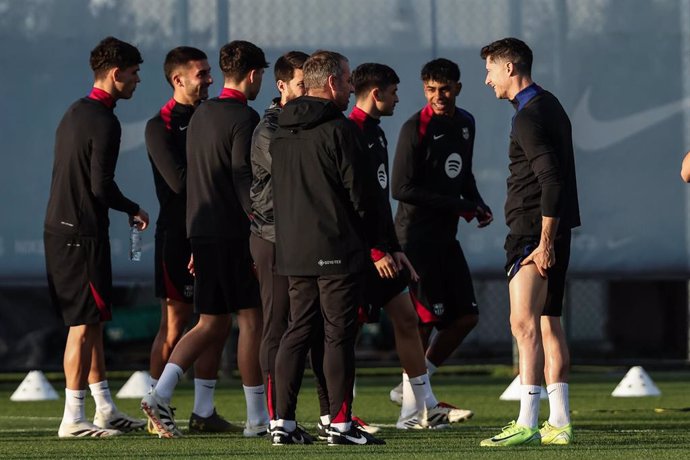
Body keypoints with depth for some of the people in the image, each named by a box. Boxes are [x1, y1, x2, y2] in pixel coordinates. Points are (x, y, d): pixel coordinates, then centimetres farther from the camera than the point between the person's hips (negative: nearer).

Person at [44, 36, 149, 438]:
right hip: (83, 233, -10)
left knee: (91, 322, 14)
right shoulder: (104, 122, -15)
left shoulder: (75, 114, 15)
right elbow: (101, 185, -20)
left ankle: (106, 410, 20)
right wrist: (133, 210, -3)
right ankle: (73, 418, -6)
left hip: (59, 228, 10)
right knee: (85, 323, -7)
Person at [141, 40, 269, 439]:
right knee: (252, 319, -1)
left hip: (203, 232, 8)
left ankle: (161, 395, -5)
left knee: (212, 324, 11)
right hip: (234, 234, -8)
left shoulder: (201, 115, 15)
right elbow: (244, 181, -18)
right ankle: (258, 418, 3)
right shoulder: (244, 118, -11)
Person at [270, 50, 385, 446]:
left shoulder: (282, 133, 12)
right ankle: (341, 424, -2)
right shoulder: (338, 130, -13)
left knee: (298, 331, 11)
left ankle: (284, 421, 6)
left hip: (293, 249, 7)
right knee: (339, 335, -3)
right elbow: (359, 192, -11)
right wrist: (372, 238, 3)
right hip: (337, 249, -7)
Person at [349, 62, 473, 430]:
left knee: (406, 318, 9)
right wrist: (375, 251, -20)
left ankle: (421, 409, 13)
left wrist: (394, 248, 19)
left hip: (380, 249, 10)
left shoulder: (375, 133, 16)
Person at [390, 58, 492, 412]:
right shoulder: (416, 128, -13)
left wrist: (478, 205, 5)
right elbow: (402, 189, -17)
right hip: (417, 234, -8)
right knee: (425, 317, -7)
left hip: (446, 236, 8)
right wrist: (457, 206, -17)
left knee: (466, 316, 7)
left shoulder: (465, 123, 11)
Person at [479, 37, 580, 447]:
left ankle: (527, 424, -18)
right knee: (548, 324, 12)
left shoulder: (529, 116, -14)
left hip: (534, 232, -11)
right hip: (555, 230, 11)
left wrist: (544, 241, -23)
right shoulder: (550, 106, 18)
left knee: (525, 323, -13)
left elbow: (551, 179, -22)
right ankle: (559, 424, 12)